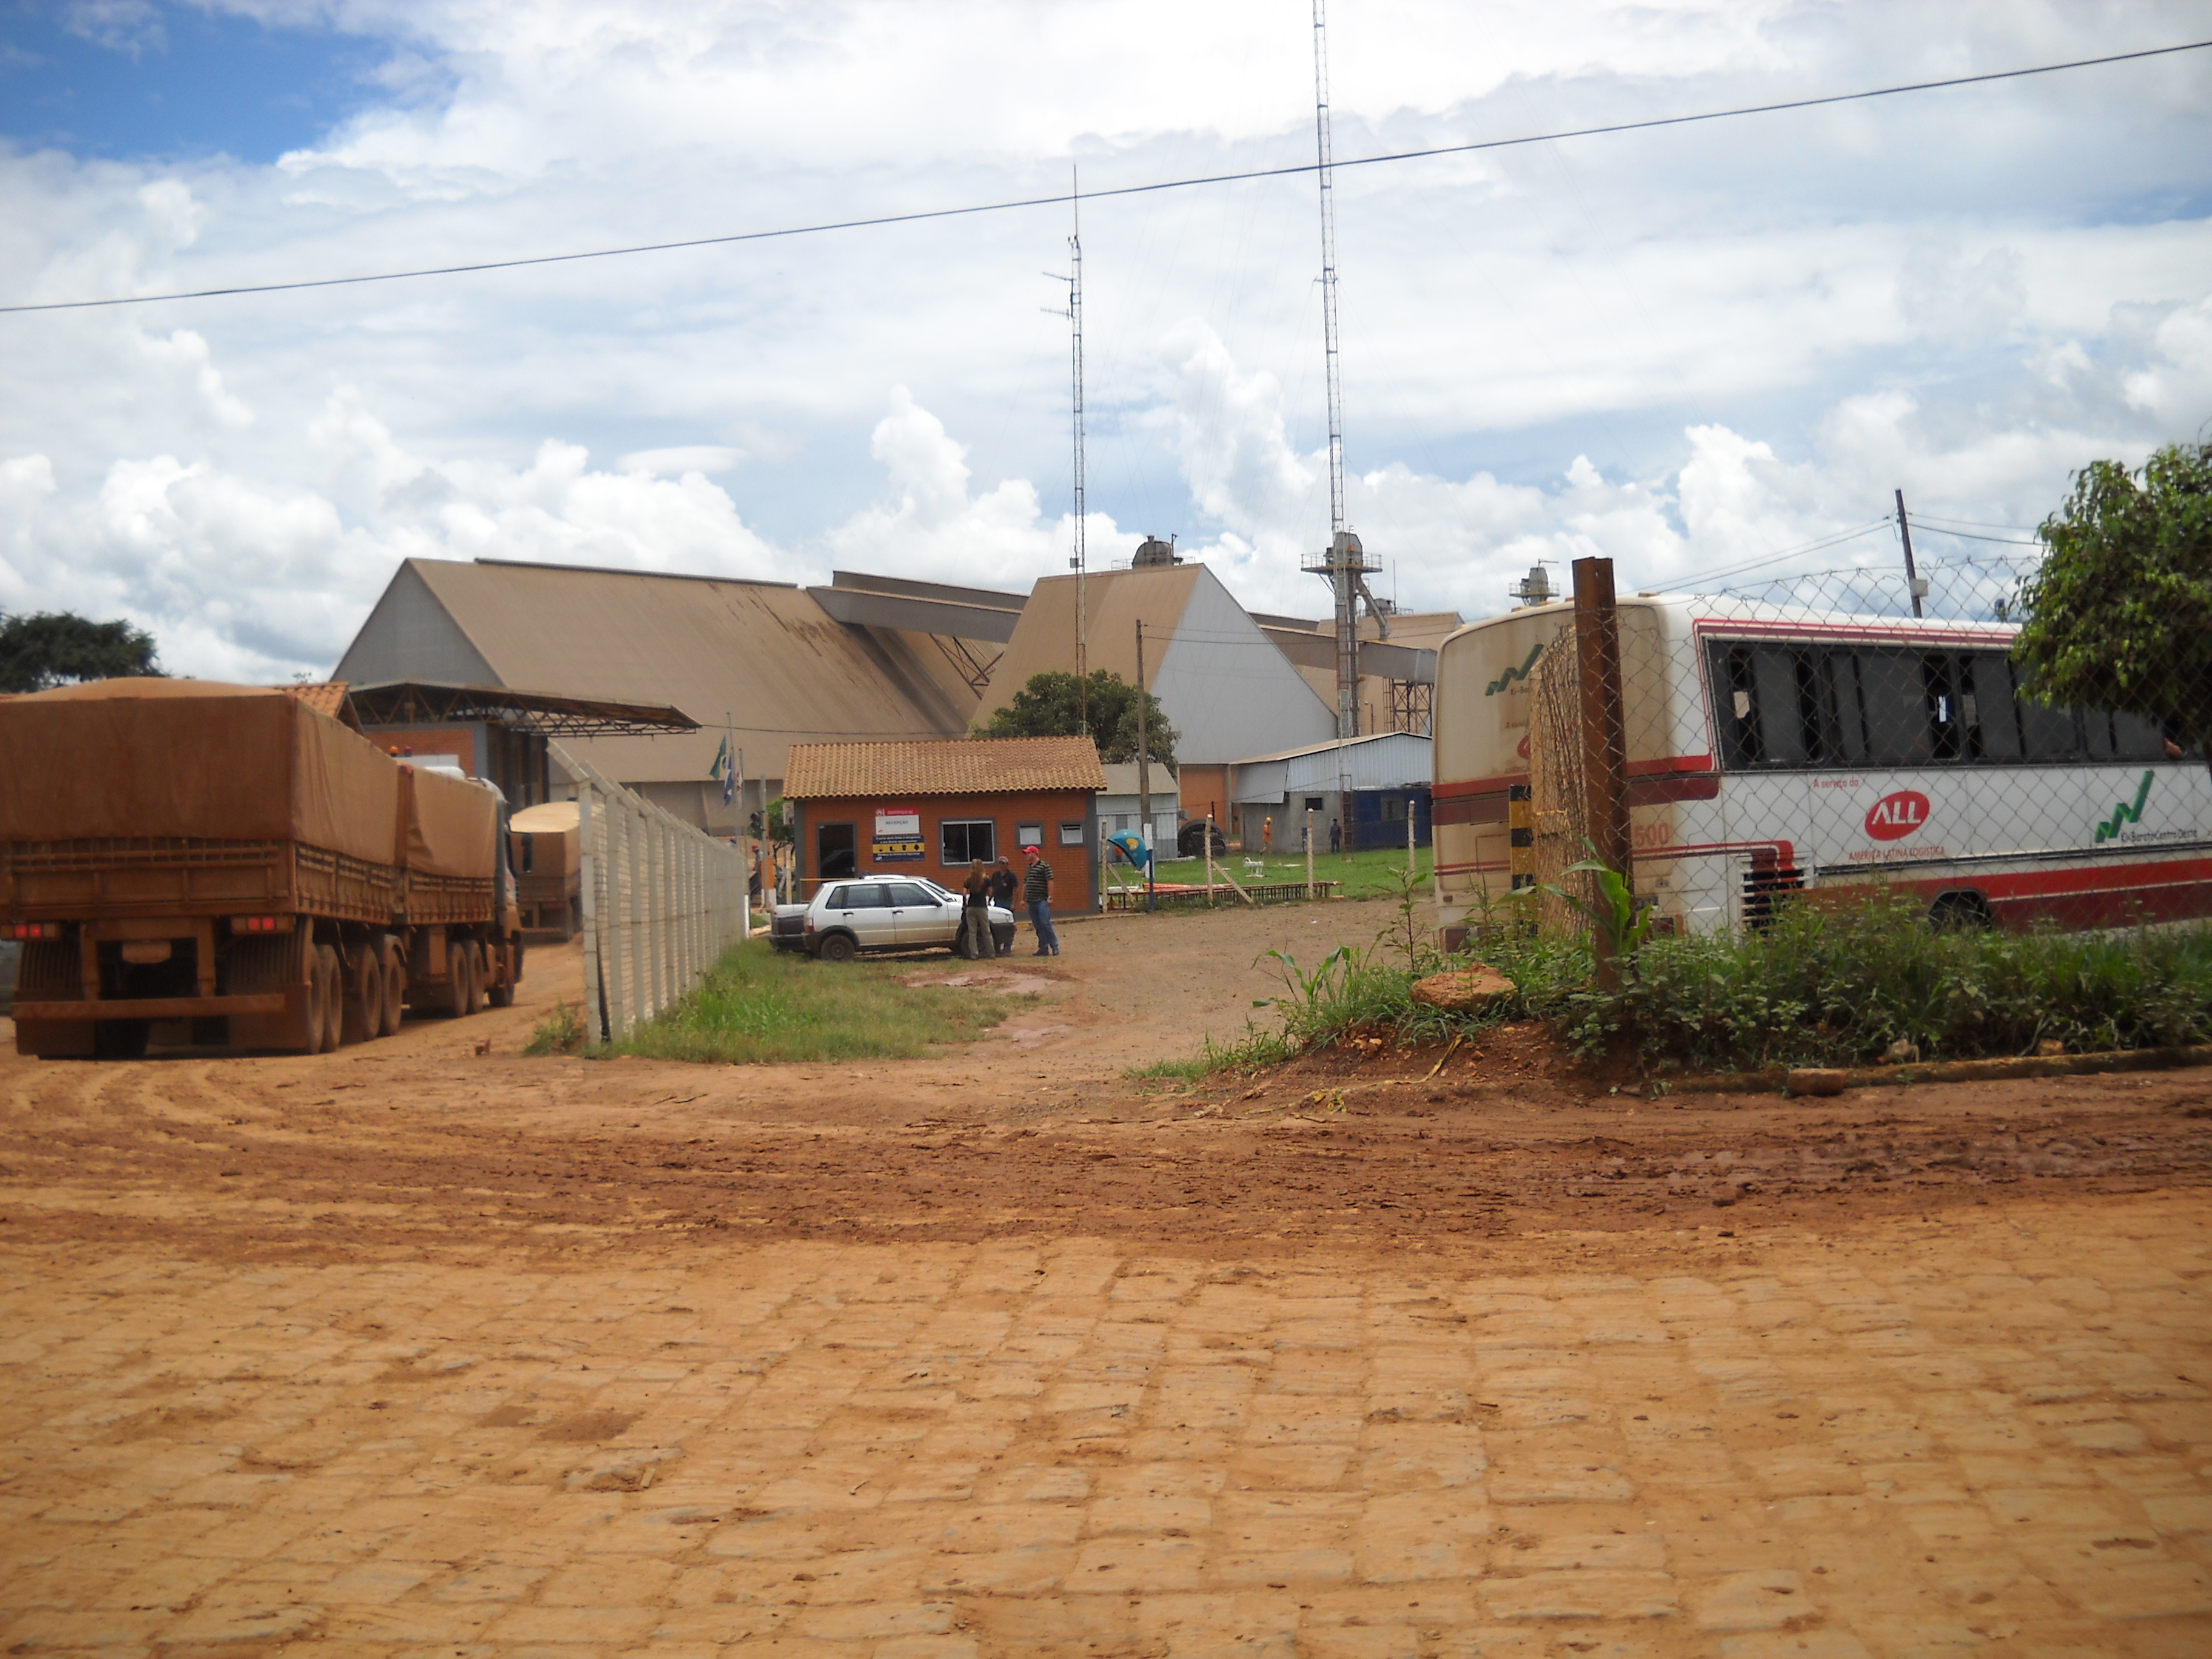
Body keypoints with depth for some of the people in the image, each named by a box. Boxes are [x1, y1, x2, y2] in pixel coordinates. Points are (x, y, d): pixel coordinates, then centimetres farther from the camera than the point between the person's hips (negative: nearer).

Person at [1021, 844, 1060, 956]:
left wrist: (1050, 897, -17)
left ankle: (1055, 946, -7)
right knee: (1038, 926, 6)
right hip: (1031, 901, 8)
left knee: (1045, 923, -13)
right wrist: (1023, 899, 20)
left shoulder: (1044, 866, -6)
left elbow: (1050, 882, -11)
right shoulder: (1029, 868, 18)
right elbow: (1025, 884, 24)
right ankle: (1043, 949, 8)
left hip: (1042, 900, -8)